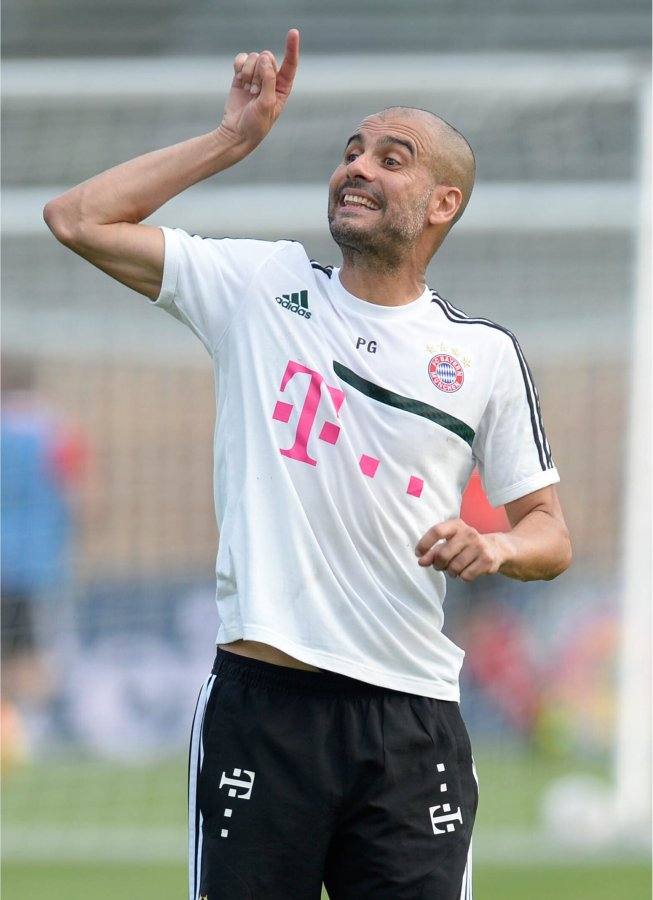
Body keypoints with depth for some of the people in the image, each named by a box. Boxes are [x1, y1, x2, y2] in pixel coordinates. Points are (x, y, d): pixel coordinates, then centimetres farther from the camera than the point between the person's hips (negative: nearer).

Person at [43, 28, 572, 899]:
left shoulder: (484, 353, 9)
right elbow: (80, 218, 4)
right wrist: (237, 136, 5)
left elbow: (550, 534, 14)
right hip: (261, 699, -1)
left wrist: (494, 547, -9)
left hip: (412, 723, 1)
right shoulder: (261, 286, 9)